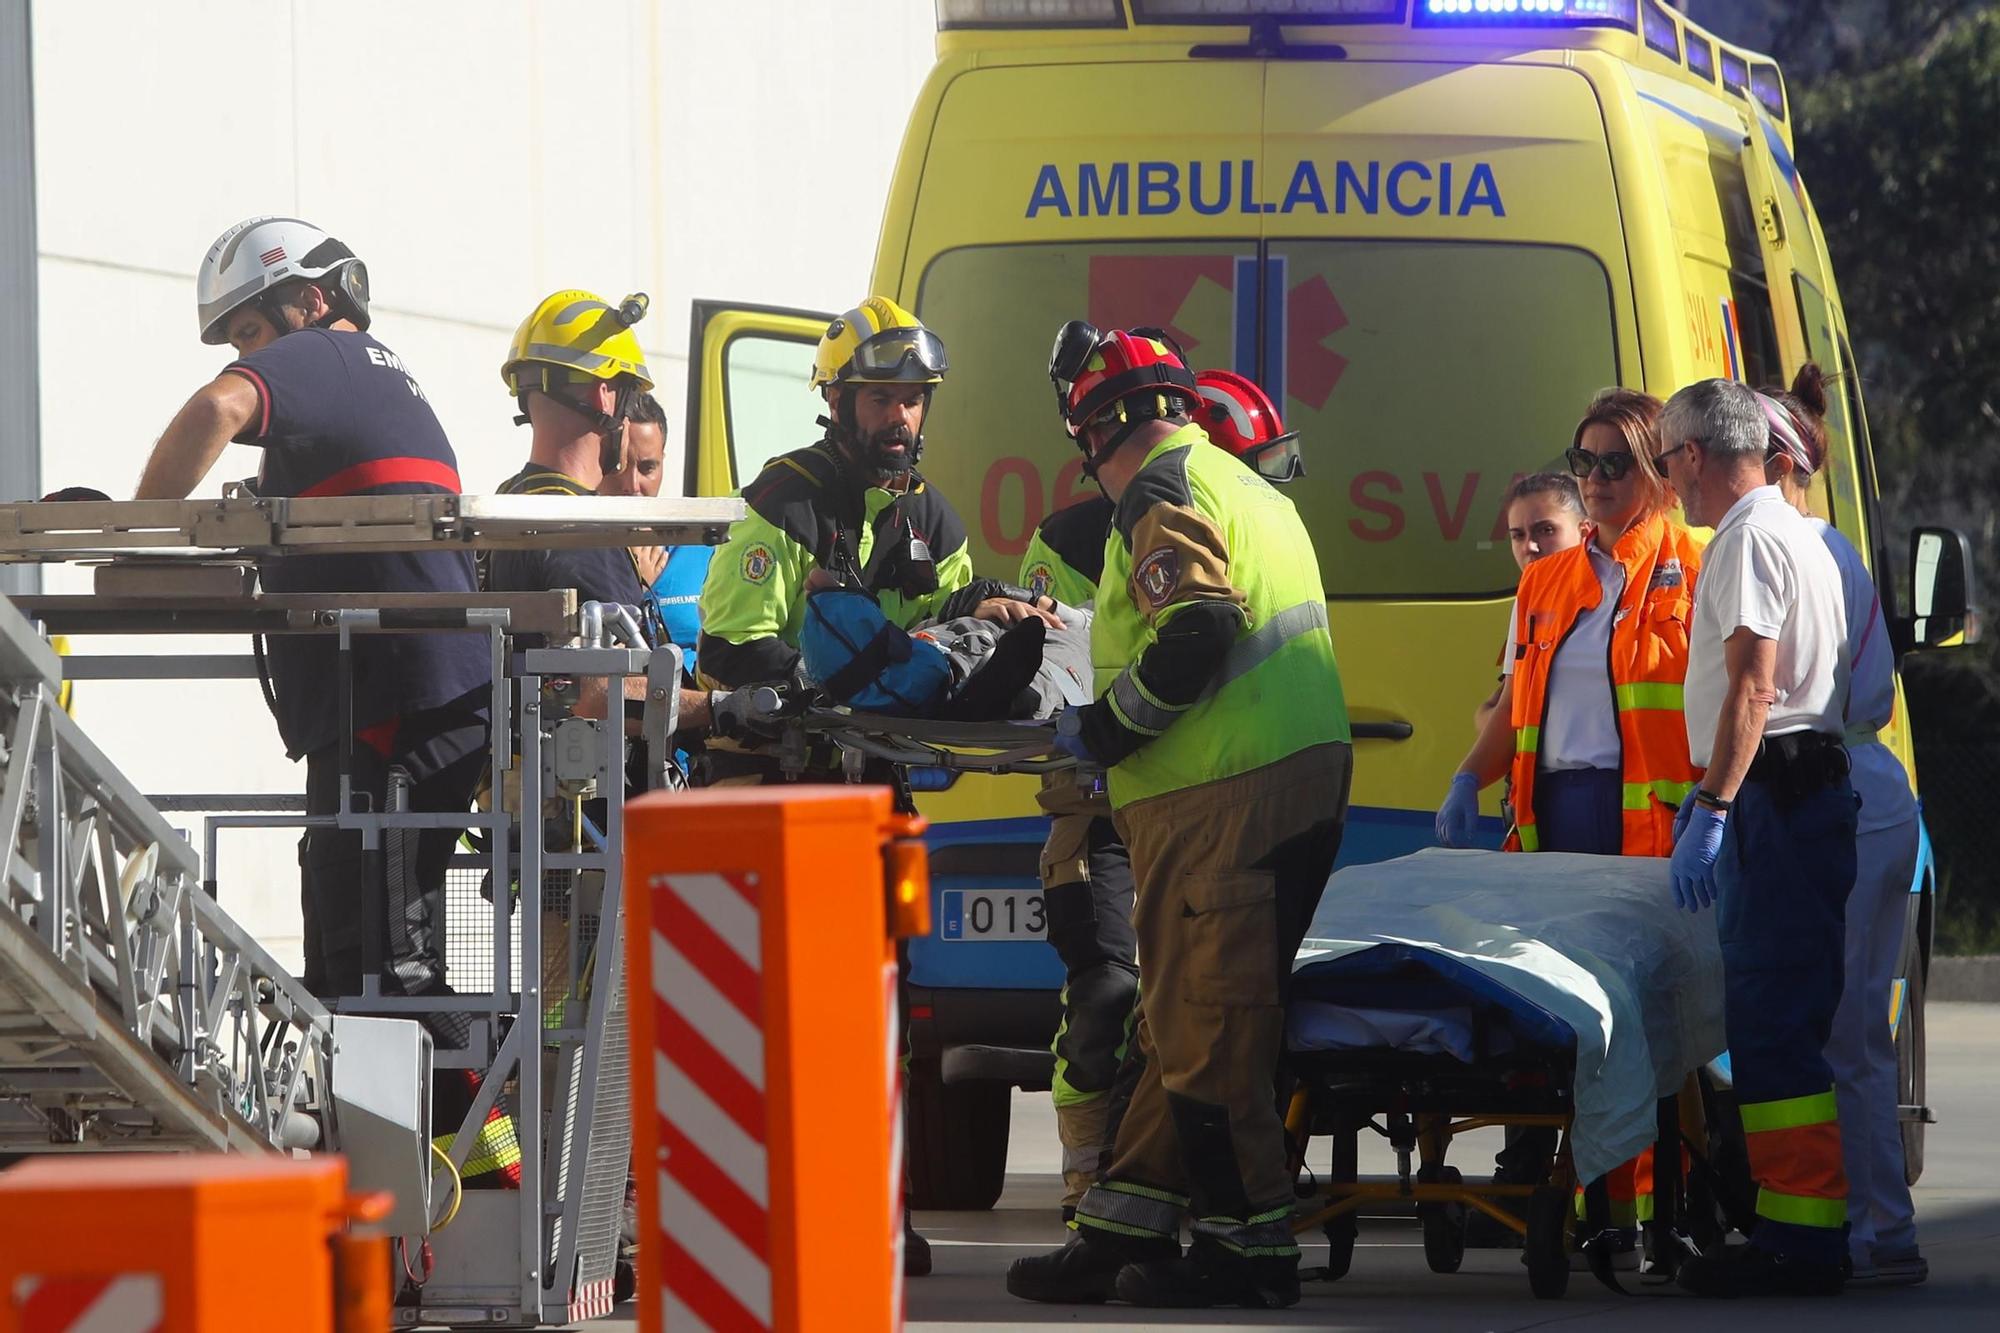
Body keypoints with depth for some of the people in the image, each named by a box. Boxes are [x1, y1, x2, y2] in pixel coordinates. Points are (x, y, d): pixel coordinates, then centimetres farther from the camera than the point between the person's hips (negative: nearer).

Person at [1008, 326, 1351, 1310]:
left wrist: (1105, 728, -10)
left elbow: (1197, 636, -22)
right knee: (1182, 1017, 13)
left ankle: (1248, 1243, -5)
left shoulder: (1164, 495, -9)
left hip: (1217, 799, -10)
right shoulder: (1251, 490, 22)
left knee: (1202, 1025, -6)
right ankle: (1124, 1228, 17)